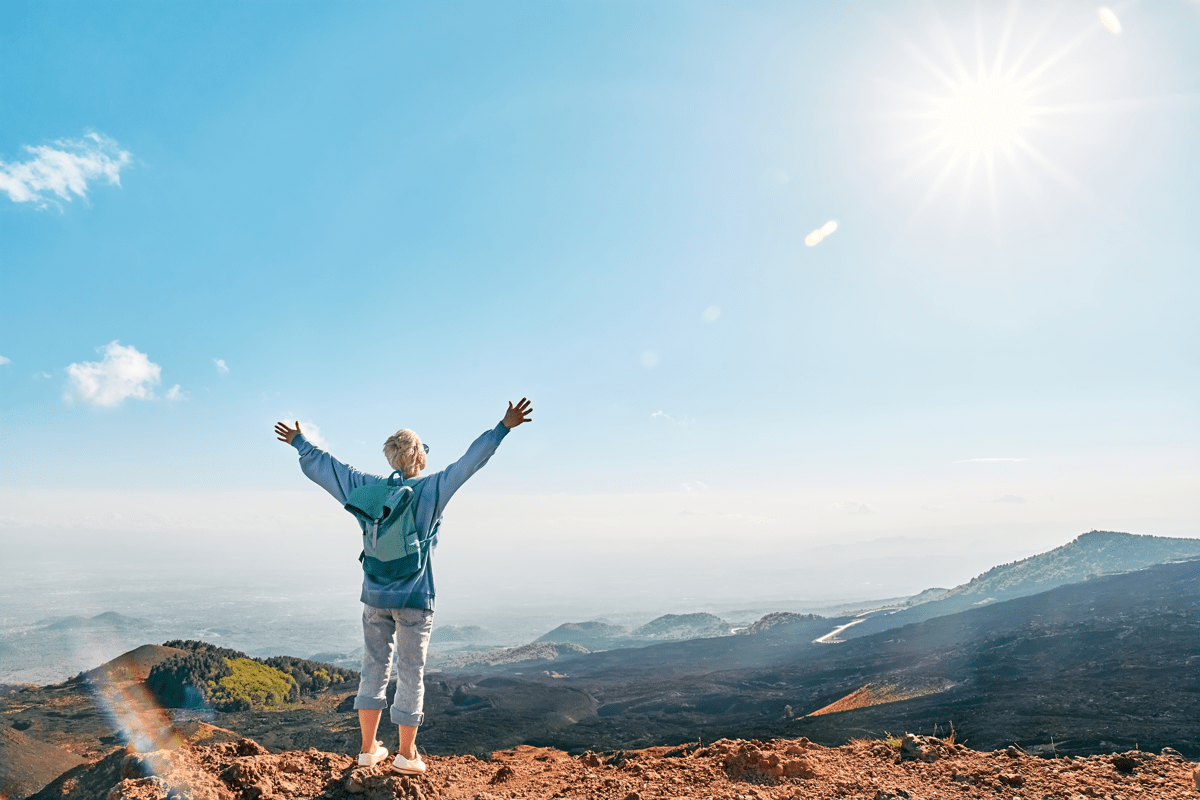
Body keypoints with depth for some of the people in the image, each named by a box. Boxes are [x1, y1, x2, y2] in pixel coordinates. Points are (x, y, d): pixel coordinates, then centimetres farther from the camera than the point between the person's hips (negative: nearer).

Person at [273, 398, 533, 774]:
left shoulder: (367, 487, 1)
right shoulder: (431, 489, -11)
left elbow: (323, 467, 11)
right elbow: (470, 461, -16)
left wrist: (299, 442, 26)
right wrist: (503, 427, -14)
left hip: (374, 595, 4)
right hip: (414, 599, -4)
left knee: (374, 666, 15)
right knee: (410, 672, 6)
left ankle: (369, 748, 23)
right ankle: (406, 754, 15)